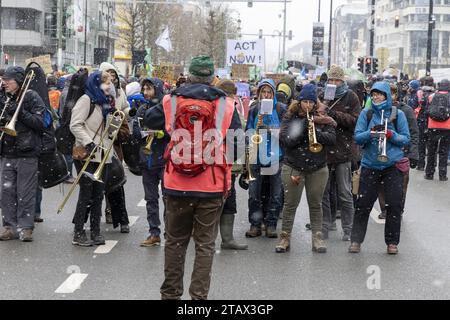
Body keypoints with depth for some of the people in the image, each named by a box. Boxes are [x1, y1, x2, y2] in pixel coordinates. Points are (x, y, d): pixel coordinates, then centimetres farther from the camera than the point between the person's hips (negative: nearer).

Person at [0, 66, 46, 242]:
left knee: (25, 193, -1)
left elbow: (40, 123, -12)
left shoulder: (32, 98, -4)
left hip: (27, 154, -5)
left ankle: (26, 228, 6)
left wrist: (20, 112, -19)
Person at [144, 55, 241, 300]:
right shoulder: (226, 105, -5)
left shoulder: (170, 101, -2)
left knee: (175, 241, 15)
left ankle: (170, 293, 22)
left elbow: (149, 121, 15)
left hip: (176, 186, 1)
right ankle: (199, 295, 8)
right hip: (212, 187, -1)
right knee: (205, 244, 8)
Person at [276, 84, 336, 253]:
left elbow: (332, 138, -7)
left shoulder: (321, 118, 3)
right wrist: (301, 128, -19)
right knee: (290, 204, 2)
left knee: (316, 204, 8)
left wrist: (316, 132, -23)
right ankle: (285, 237, 11)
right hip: (293, 167, -1)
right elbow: (284, 141, -9)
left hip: (318, 168, 1)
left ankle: (317, 237, 14)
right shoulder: (290, 117, 0)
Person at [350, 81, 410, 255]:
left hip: (393, 165, 0)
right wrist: (371, 132, -21)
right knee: (363, 204, 2)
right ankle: (356, 240, 12)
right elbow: (357, 137, -3)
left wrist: (391, 135, -17)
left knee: (394, 205, 1)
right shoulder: (366, 113, 3)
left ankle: (392, 242, 13)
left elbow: (406, 139, 0)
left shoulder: (397, 114, 2)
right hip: (370, 165, 0)